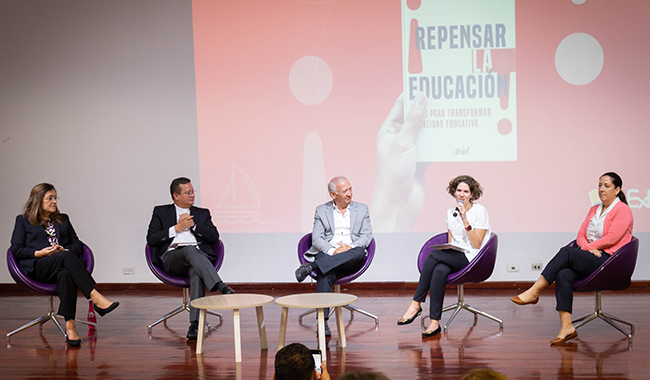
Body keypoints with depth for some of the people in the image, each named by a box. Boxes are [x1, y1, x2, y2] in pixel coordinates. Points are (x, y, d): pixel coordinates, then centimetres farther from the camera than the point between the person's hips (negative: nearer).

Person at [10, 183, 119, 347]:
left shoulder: (63, 220, 30)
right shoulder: (23, 220, 20)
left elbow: (78, 245, 21)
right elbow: (16, 249, 8)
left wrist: (63, 250, -2)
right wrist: (40, 253, -8)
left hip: (64, 263, 3)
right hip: (38, 268, -2)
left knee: (66, 274, -39)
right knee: (67, 257, -38)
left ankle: (70, 325, -52)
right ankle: (96, 298, -48)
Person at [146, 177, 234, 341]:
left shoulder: (202, 213, 27)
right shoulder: (161, 212, 22)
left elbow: (214, 237, 12)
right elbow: (151, 239, 8)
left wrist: (193, 224, 3)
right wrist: (177, 228, 1)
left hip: (199, 256, 1)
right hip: (172, 257, -1)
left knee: (197, 272, -37)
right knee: (190, 250, -38)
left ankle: (195, 324, -48)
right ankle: (221, 287, -51)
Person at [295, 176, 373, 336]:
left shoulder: (362, 209, 18)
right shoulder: (321, 210, 16)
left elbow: (367, 235, 7)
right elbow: (316, 239, 5)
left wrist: (351, 247, -14)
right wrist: (332, 251, -16)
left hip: (351, 260, 1)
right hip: (327, 255, -1)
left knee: (359, 253, -36)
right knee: (325, 274, -36)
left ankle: (310, 267, -37)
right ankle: (322, 322, -41)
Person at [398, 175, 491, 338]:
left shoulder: (480, 211, -2)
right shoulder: (451, 212, 16)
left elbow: (476, 245, -10)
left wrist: (465, 220, -17)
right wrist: (445, 251, -3)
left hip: (472, 260, -5)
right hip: (453, 259, 5)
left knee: (434, 254, -29)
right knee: (440, 270, -32)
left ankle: (416, 304, -23)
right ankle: (435, 322, -34)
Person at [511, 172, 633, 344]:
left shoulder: (623, 210, -1)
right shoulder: (594, 209, 23)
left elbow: (611, 238, -12)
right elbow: (581, 235, 18)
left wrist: (588, 247, -5)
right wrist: (587, 247, -5)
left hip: (609, 260, -7)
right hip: (590, 259, 7)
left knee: (566, 252, -29)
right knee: (563, 275, -26)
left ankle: (533, 292, -25)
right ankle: (567, 327, -30)